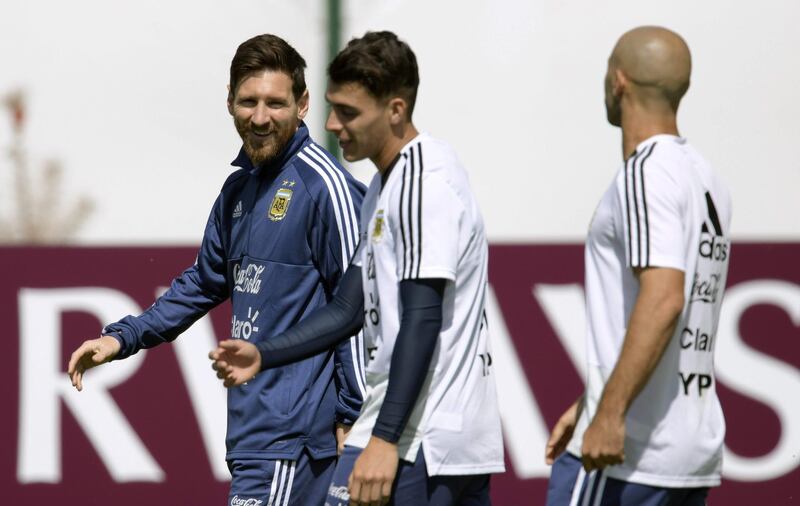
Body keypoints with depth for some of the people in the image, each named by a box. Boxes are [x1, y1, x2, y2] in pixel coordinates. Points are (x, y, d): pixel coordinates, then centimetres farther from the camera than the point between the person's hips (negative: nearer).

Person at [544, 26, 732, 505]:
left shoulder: (646, 174, -12)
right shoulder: (706, 179, 17)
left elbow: (662, 300, -24)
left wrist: (610, 415, -25)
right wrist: (589, 405, 26)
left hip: (627, 452, -9)